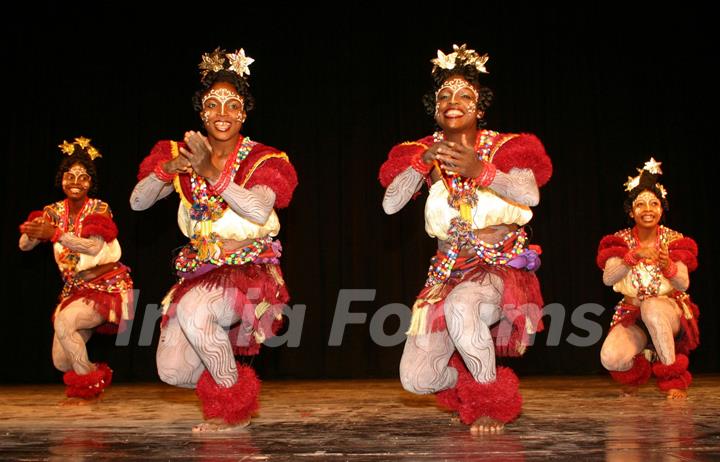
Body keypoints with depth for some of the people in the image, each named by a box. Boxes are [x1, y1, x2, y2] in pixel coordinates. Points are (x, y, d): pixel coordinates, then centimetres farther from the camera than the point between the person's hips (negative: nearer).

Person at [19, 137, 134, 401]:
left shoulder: (99, 209, -10)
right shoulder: (53, 212, 4)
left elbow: (95, 246, -25)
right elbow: (25, 245, -5)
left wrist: (56, 234, -30)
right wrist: (33, 231, -27)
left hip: (106, 287, -5)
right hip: (74, 289, 5)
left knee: (63, 322, -29)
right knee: (61, 362, 1)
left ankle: (86, 386, -9)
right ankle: (95, 375, 35)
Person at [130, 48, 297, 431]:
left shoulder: (262, 161, -5)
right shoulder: (184, 155, 6)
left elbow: (259, 211, -24)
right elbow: (137, 202, -2)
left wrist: (212, 173, -31)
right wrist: (168, 169, -20)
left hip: (250, 272, -4)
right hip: (199, 270, 4)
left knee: (193, 310, -34)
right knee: (173, 370, -10)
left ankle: (235, 407, -9)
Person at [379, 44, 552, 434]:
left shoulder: (505, 148, -1)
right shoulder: (424, 153, 5)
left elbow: (530, 195, -20)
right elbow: (390, 204, -9)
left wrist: (480, 171, -31)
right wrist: (423, 161, -20)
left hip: (501, 269, -3)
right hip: (448, 273, 3)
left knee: (460, 307, -39)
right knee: (416, 379, -9)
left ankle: (493, 399, -12)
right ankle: (471, 378, 28)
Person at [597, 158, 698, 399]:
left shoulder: (673, 241, -3)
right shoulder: (621, 241, -3)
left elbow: (684, 284, -14)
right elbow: (608, 278, -20)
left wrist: (667, 266, -36)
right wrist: (634, 256, -37)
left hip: (669, 309, 0)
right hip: (631, 315, 1)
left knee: (651, 307, -39)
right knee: (611, 359, -29)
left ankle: (674, 377, -20)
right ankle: (636, 371, 10)